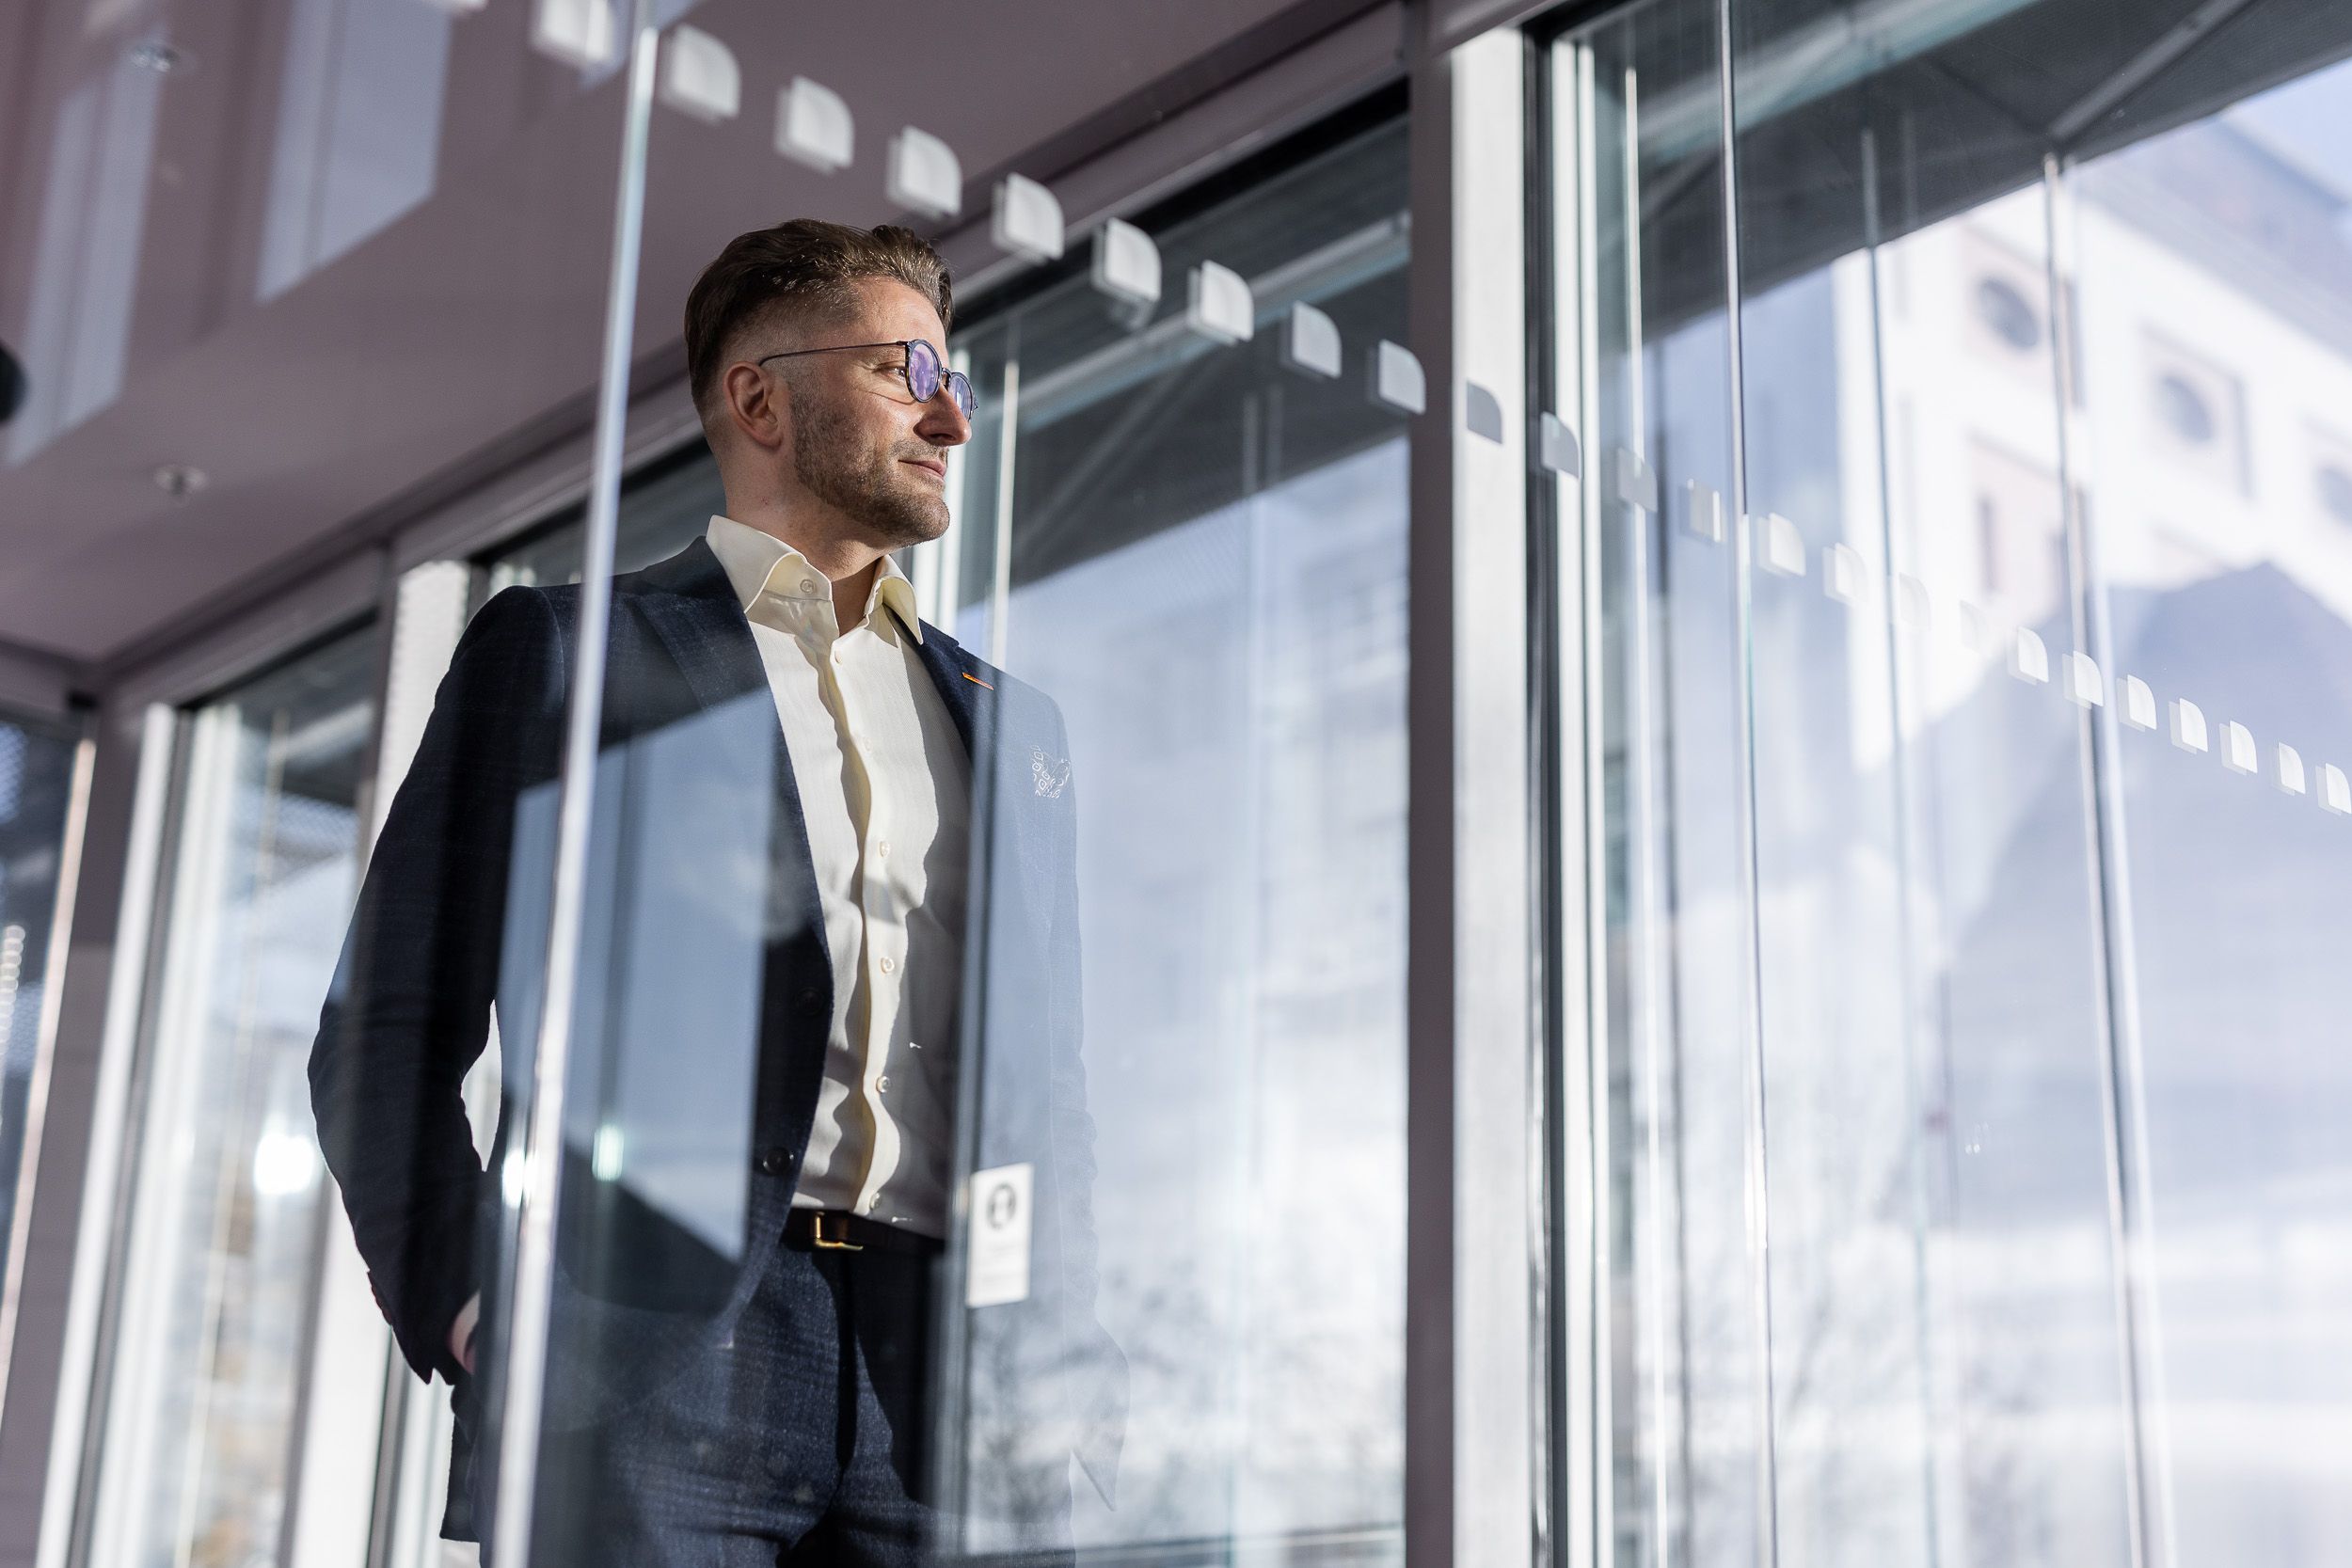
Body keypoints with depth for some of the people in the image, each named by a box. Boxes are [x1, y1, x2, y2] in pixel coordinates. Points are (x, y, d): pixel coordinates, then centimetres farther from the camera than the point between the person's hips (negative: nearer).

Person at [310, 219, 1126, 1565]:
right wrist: (475, 1316, -7)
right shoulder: (562, 648, 11)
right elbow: (389, 1037, 7)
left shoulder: (1013, 722, 24)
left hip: (963, 1396, 4)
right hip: (651, 1365, -3)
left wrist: (1069, 1377, 9)